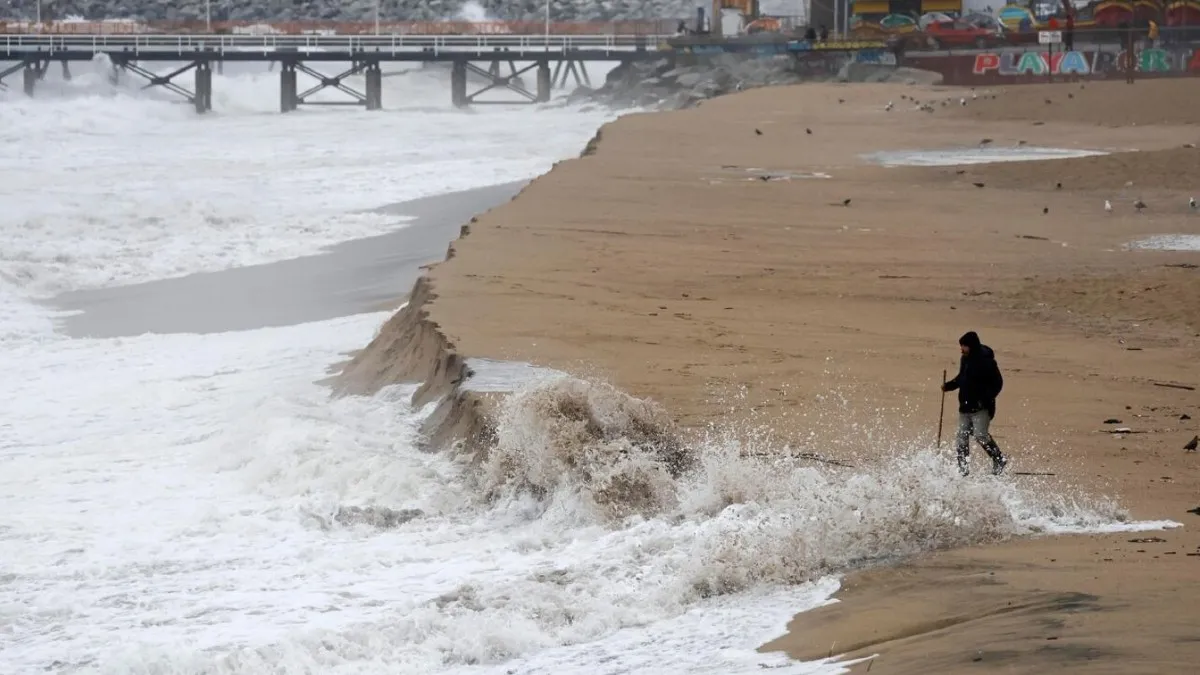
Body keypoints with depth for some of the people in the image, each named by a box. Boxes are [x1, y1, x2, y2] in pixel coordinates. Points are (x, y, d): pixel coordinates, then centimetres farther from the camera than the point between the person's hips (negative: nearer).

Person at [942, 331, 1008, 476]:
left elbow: (997, 383, -13)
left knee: (980, 435, -17)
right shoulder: (965, 359, 10)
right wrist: (949, 386, 8)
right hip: (965, 406, 8)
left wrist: (986, 399, -23)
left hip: (981, 408, -8)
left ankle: (999, 460, -1)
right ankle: (964, 469, 13)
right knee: (961, 438, 6)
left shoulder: (986, 361, -15)